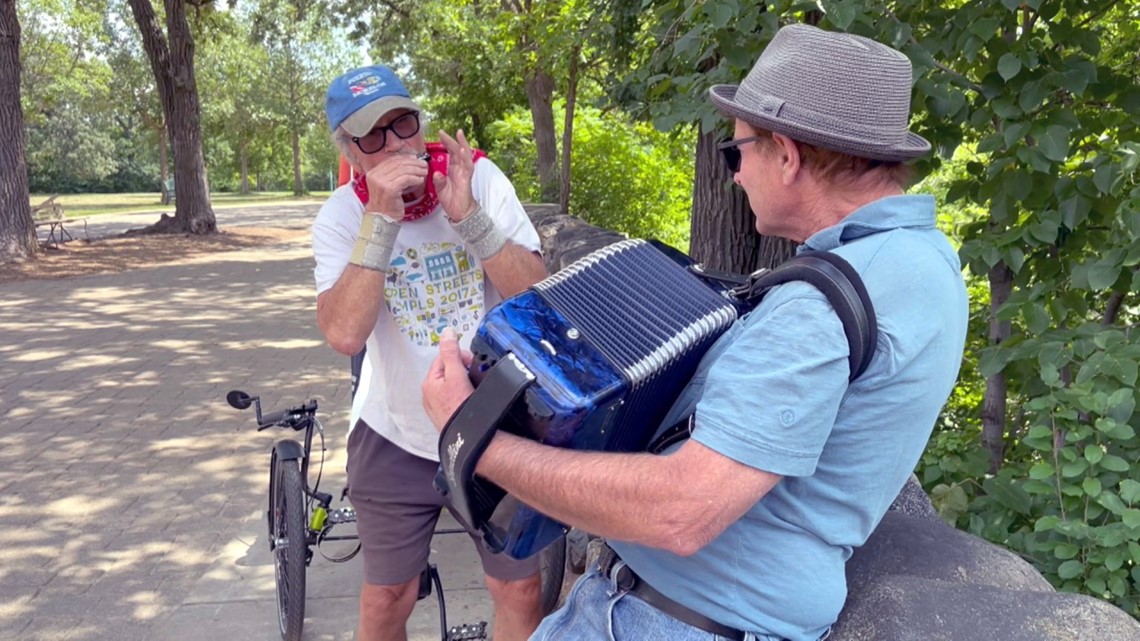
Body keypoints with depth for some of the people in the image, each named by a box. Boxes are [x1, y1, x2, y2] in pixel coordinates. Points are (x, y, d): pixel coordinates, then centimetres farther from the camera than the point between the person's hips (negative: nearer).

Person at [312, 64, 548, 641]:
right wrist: (382, 219, -32)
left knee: (520, 592, 10)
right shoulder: (341, 215, -11)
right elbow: (344, 335, -26)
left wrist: (467, 215, -30)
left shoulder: (479, 178, -12)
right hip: (396, 437, 0)